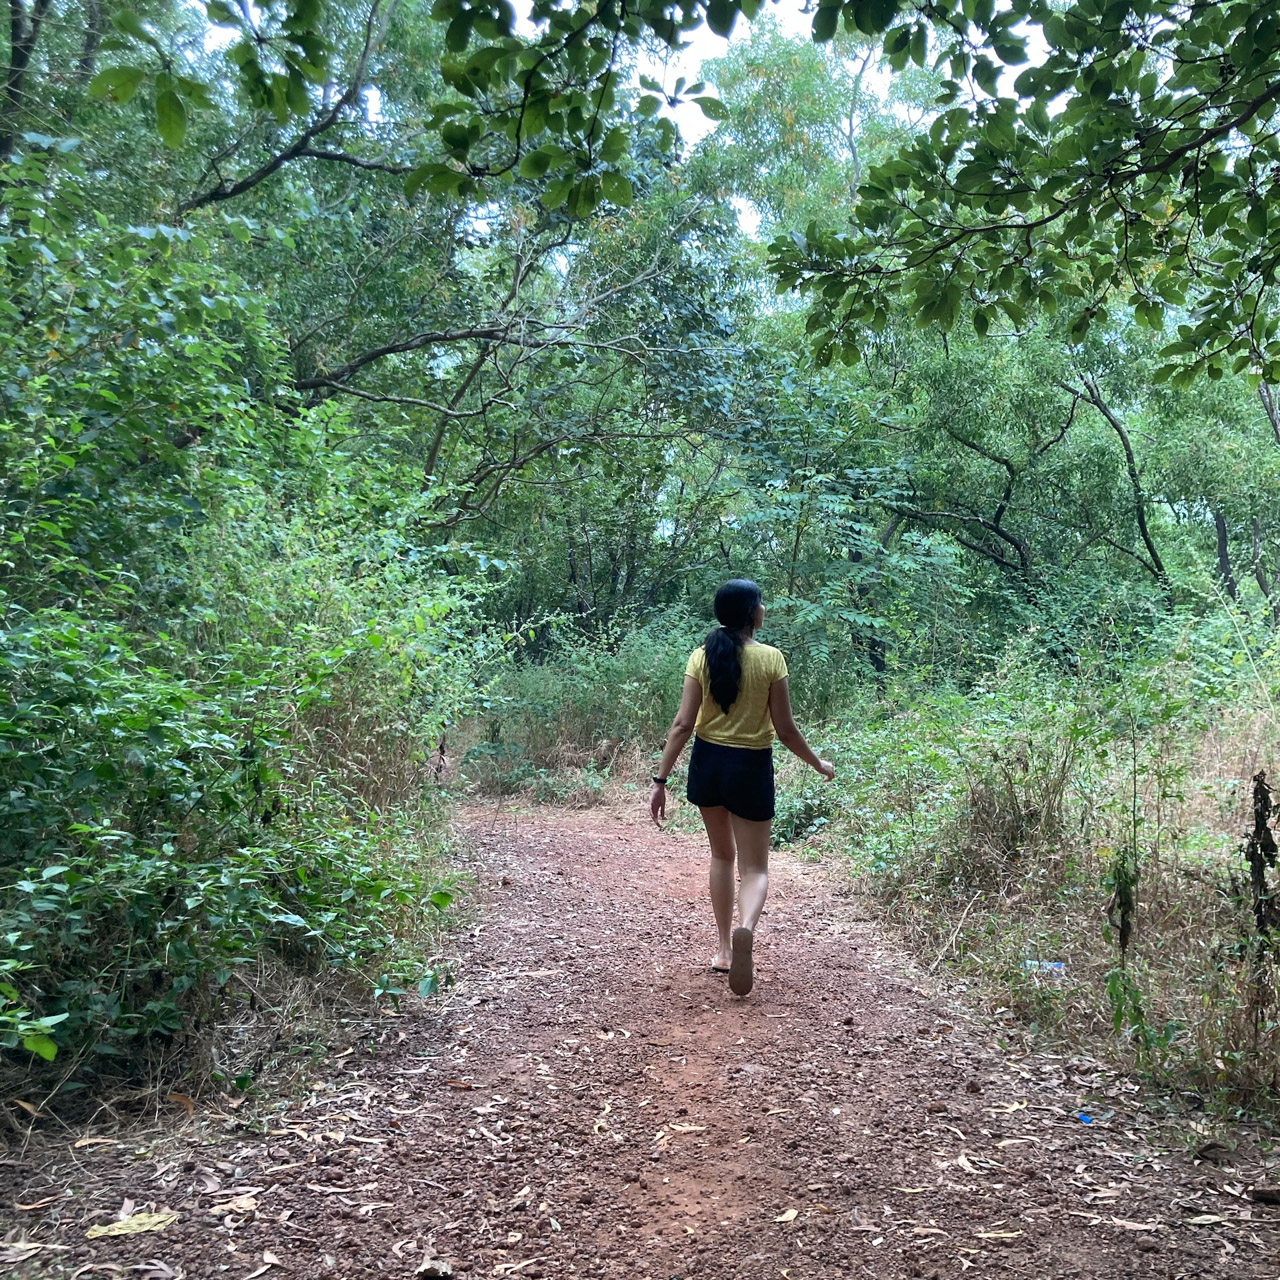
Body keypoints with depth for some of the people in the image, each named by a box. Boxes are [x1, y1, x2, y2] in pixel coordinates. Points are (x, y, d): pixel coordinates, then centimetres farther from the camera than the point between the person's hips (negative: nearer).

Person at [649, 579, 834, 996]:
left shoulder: (702, 656, -5)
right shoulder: (771, 658, -12)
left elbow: (683, 724, -8)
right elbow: (784, 729, -8)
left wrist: (661, 780, -4)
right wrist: (818, 764, 8)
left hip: (708, 762, 3)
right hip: (751, 767, -3)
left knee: (722, 855, 22)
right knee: (754, 866, 8)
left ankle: (724, 950, 27)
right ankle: (746, 929, -23)